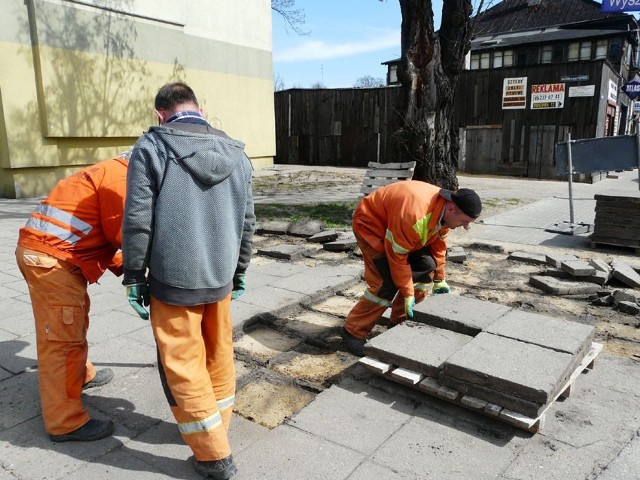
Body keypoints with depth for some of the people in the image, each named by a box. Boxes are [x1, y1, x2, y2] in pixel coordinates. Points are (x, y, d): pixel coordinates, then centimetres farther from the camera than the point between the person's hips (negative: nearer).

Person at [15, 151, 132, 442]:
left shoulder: (108, 172, 20)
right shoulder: (120, 176, -11)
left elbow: (98, 234, 20)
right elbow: (120, 234, -14)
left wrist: (122, 267, 12)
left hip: (41, 251, 11)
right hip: (51, 258, -11)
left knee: (74, 324, 25)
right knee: (62, 339, -5)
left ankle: (81, 376, 45)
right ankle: (65, 422, 4)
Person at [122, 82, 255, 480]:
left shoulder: (152, 147, -9)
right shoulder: (236, 152, 4)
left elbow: (138, 220, -12)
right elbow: (247, 221, 8)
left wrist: (134, 276, 0)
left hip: (173, 278, -4)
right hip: (220, 277, 5)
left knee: (184, 365, 9)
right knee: (219, 354, 20)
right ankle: (217, 426, 38)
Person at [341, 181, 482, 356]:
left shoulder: (445, 209, -13)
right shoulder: (415, 215, -40)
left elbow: (438, 244, 3)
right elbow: (397, 257, -30)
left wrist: (439, 279, 9)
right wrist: (407, 294, -21)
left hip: (397, 224, 9)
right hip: (371, 223, -9)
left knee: (426, 267, 1)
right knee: (386, 283, -18)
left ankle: (402, 322, 12)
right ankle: (353, 331, -5)